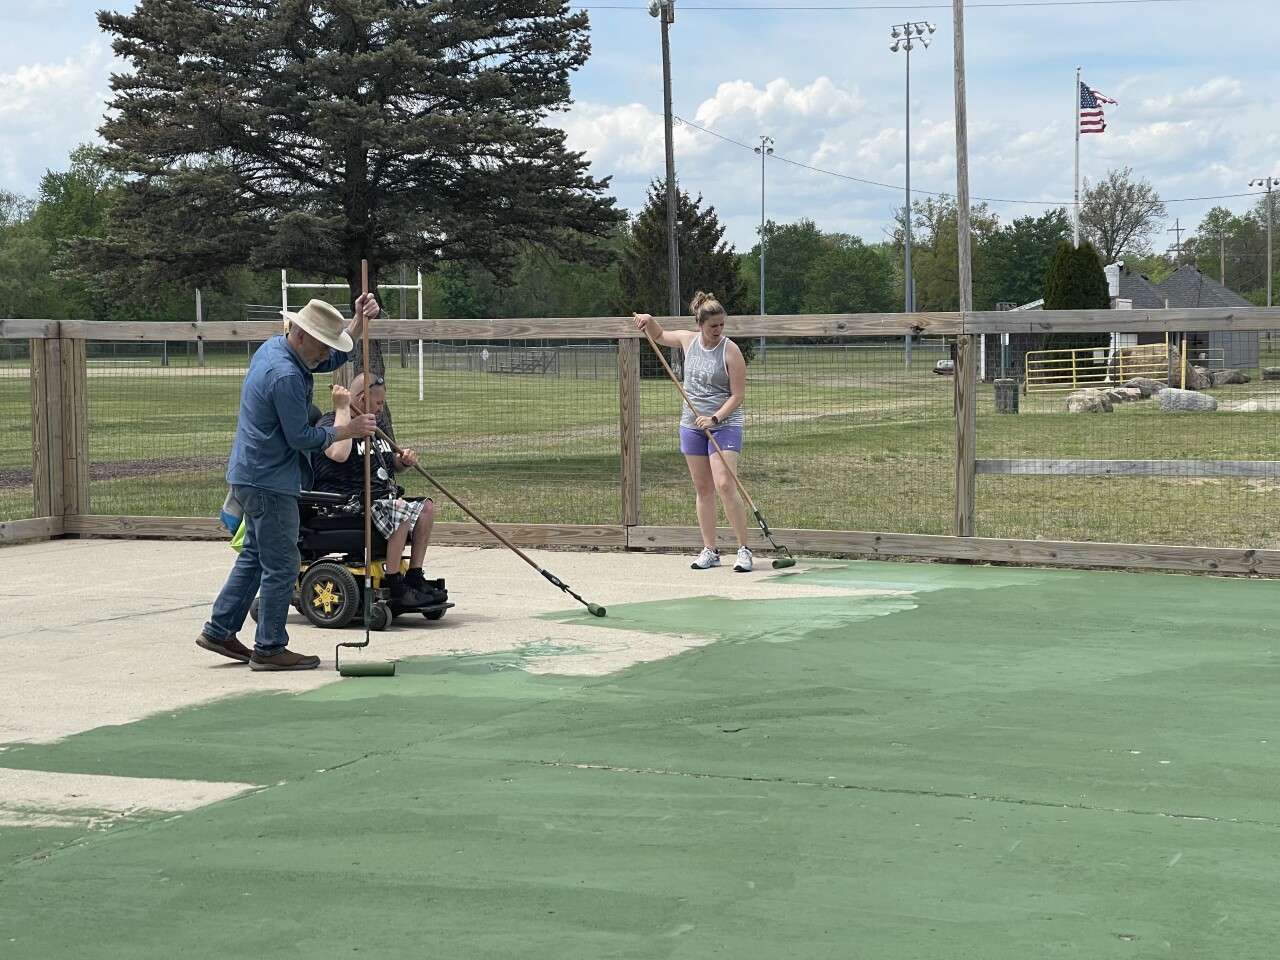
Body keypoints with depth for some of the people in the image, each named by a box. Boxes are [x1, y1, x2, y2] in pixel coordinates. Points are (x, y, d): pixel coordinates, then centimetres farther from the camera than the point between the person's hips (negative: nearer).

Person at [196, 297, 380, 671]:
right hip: (269, 481, -11)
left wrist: (360, 321, 7)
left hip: (252, 475, 11)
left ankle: (219, 631, 24)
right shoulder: (285, 376, -24)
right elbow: (302, 437, -20)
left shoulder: (274, 347, 8)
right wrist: (348, 430, -10)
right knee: (282, 564, -3)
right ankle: (269, 649, 4)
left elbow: (337, 357, 20)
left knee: (255, 555, 19)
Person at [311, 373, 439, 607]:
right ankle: (394, 586, -26)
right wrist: (342, 408, -25)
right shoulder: (329, 424, -8)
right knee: (400, 509, -30)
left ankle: (414, 578, 0)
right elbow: (339, 454, -32)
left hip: (380, 499, 10)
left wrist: (405, 461, 7)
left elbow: (393, 467, 32)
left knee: (426, 508, -2)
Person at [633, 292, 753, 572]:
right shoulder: (688, 340, 4)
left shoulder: (731, 351, -12)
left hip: (724, 424, -5)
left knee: (724, 485, -16)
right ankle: (709, 551, 13)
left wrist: (715, 418, -23)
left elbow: (738, 395, -12)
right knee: (702, 489, 7)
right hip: (692, 425, 5)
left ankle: (744, 549, -10)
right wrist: (649, 320, 5)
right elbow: (659, 336, 25)